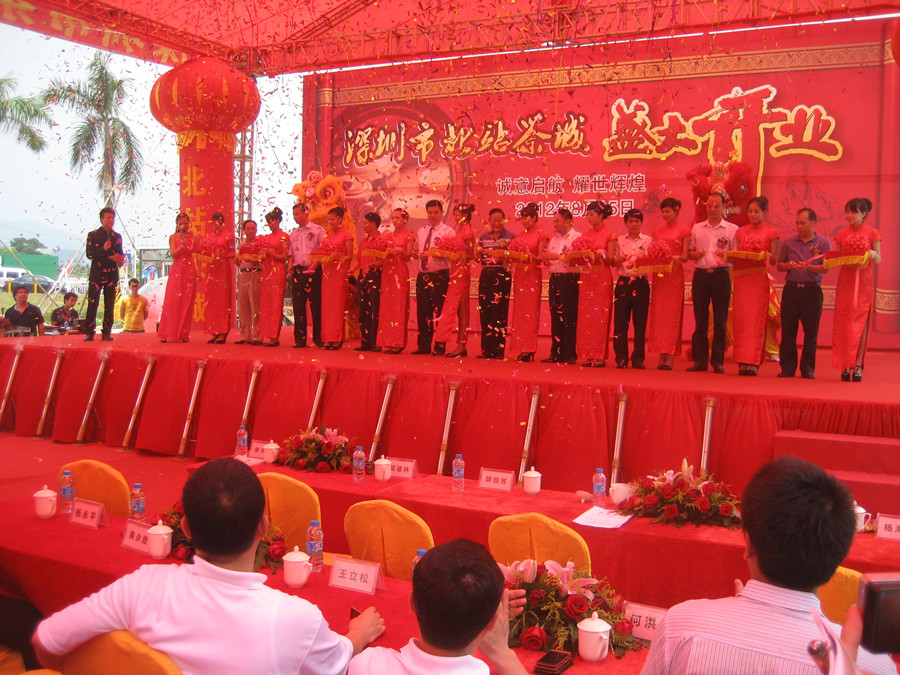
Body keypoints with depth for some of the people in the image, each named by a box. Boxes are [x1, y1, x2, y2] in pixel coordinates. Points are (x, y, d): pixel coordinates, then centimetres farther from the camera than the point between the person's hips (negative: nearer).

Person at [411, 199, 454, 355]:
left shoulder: (448, 231, -1)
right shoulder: (421, 231, 18)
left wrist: (431, 254, -25)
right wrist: (415, 254, -1)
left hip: (440, 276, -6)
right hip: (422, 276, 6)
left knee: (438, 312, -6)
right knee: (422, 312, 7)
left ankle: (440, 347, 1)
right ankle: (424, 346, 15)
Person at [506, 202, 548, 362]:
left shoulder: (541, 235, -2)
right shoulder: (520, 235, 14)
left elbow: (540, 258, -8)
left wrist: (531, 257, -26)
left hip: (533, 275, -6)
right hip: (519, 274, 6)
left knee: (530, 312, -6)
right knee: (519, 311, 3)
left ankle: (528, 350, -4)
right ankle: (520, 349, 6)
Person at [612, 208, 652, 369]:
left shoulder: (648, 240, 9)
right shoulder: (619, 240, 12)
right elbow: (612, 261, 7)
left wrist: (644, 258, -20)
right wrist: (619, 259, -14)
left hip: (641, 283, 0)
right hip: (623, 282, 1)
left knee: (640, 322, 1)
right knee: (620, 321, -3)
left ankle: (638, 358, 8)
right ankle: (621, 358, 4)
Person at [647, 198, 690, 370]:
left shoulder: (684, 230, 3)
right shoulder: (657, 231, 15)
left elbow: (685, 257, -3)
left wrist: (677, 258, -24)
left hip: (674, 274, -5)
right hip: (658, 274, 5)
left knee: (672, 313, -6)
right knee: (657, 313, 1)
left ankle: (670, 357, -7)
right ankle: (661, 355, 4)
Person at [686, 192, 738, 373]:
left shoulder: (732, 229, 5)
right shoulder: (697, 228, 14)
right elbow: (689, 252, 17)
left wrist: (726, 255, -17)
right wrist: (695, 254, -5)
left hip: (720, 275, -2)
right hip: (700, 275, 2)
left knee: (720, 319, 0)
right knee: (700, 319, 2)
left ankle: (718, 361, 6)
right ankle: (700, 360, 7)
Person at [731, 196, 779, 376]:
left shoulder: (770, 233, 6)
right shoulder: (741, 232, 15)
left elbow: (774, 260, 2)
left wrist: (768, 255, -19)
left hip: (759, 279, -3)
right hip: (741, 278, 3)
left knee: (756, 318, -7)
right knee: (740, 319, -1)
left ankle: (753, 362, -8)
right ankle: (742, 361, 2)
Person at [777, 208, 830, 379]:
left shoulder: (823, 243, 5)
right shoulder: (789, 242, 12)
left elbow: (826, 268, -3)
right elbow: (779, 265, 15)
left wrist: (808, 267, -20)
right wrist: (788, 265, -6)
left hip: (812, 290, -2)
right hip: (791, 289, 2)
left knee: (811, 332, 1)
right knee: (788, 330, 1)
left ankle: (808, 368, 9)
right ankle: (787, 368, 6)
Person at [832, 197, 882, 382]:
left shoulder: (872, 233, 0)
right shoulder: (841, 234, 8)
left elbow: (879, 260, 0)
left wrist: (873, 254, -21)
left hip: (864, 281, -3)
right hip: (845, 280, 3)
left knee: (861, 321, -4)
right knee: (843, 321, -1)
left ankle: (858, 365, -4)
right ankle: (845, 365, 3)